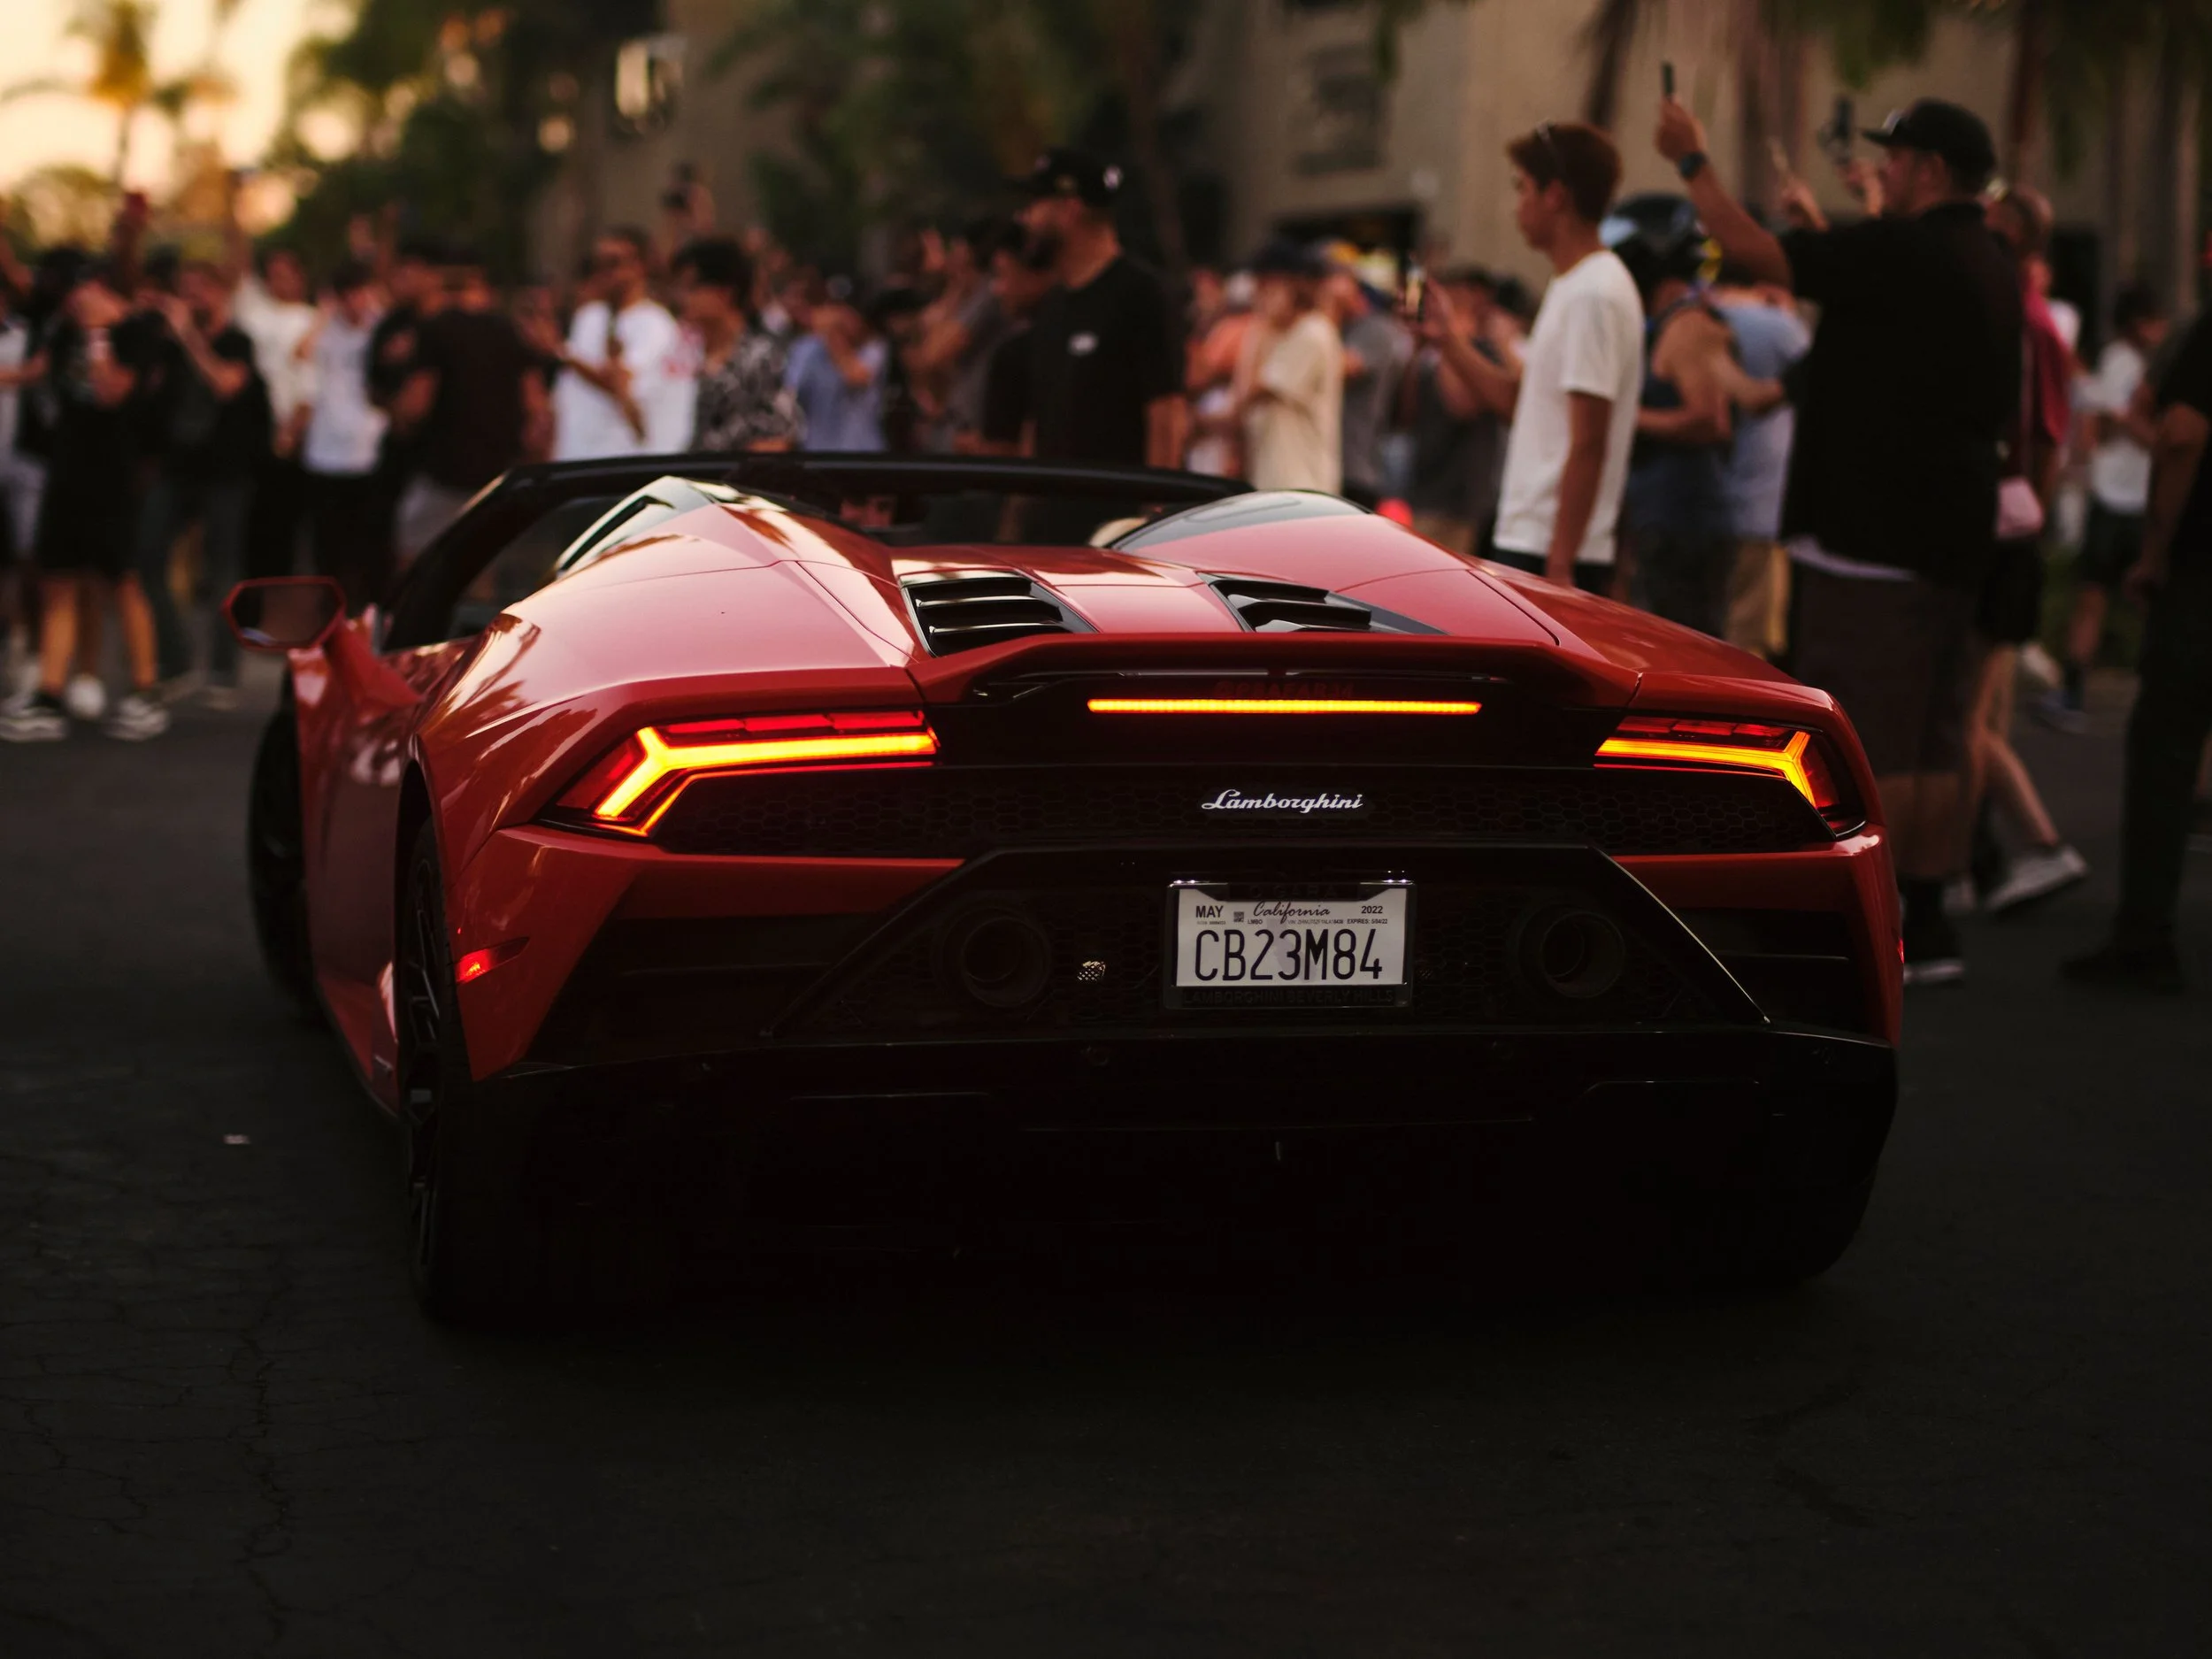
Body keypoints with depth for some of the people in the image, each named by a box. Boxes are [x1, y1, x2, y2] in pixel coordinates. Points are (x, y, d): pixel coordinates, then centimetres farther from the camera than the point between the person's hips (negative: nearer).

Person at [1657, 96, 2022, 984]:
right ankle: (1927, 927, 13)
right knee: (1933, 745, 10)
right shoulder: (1990, 269, 13)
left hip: (1871, 539, -9)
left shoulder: (1902, 253, -14)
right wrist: (1820, 222, 37)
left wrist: (1693, 161, -2)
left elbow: (1756, 252, -15)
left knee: (1871, 746, -6)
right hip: (1952, 542, 9)